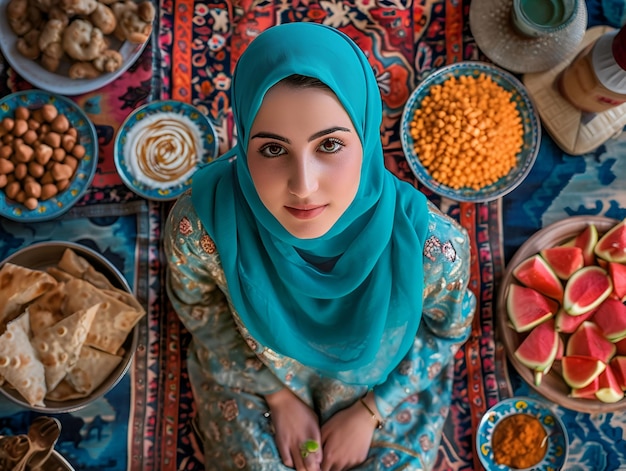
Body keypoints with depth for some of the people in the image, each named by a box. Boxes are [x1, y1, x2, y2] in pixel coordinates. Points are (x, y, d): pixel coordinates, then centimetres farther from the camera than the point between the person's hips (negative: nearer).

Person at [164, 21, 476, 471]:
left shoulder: (431, 244, -36)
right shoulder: (199, 226, -35)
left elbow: (447, 327, -10)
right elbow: (200, 308, -10)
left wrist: (369, 412, -8)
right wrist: (278, 396, -7)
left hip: (386, 387, 1)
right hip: (255, 377, 0)